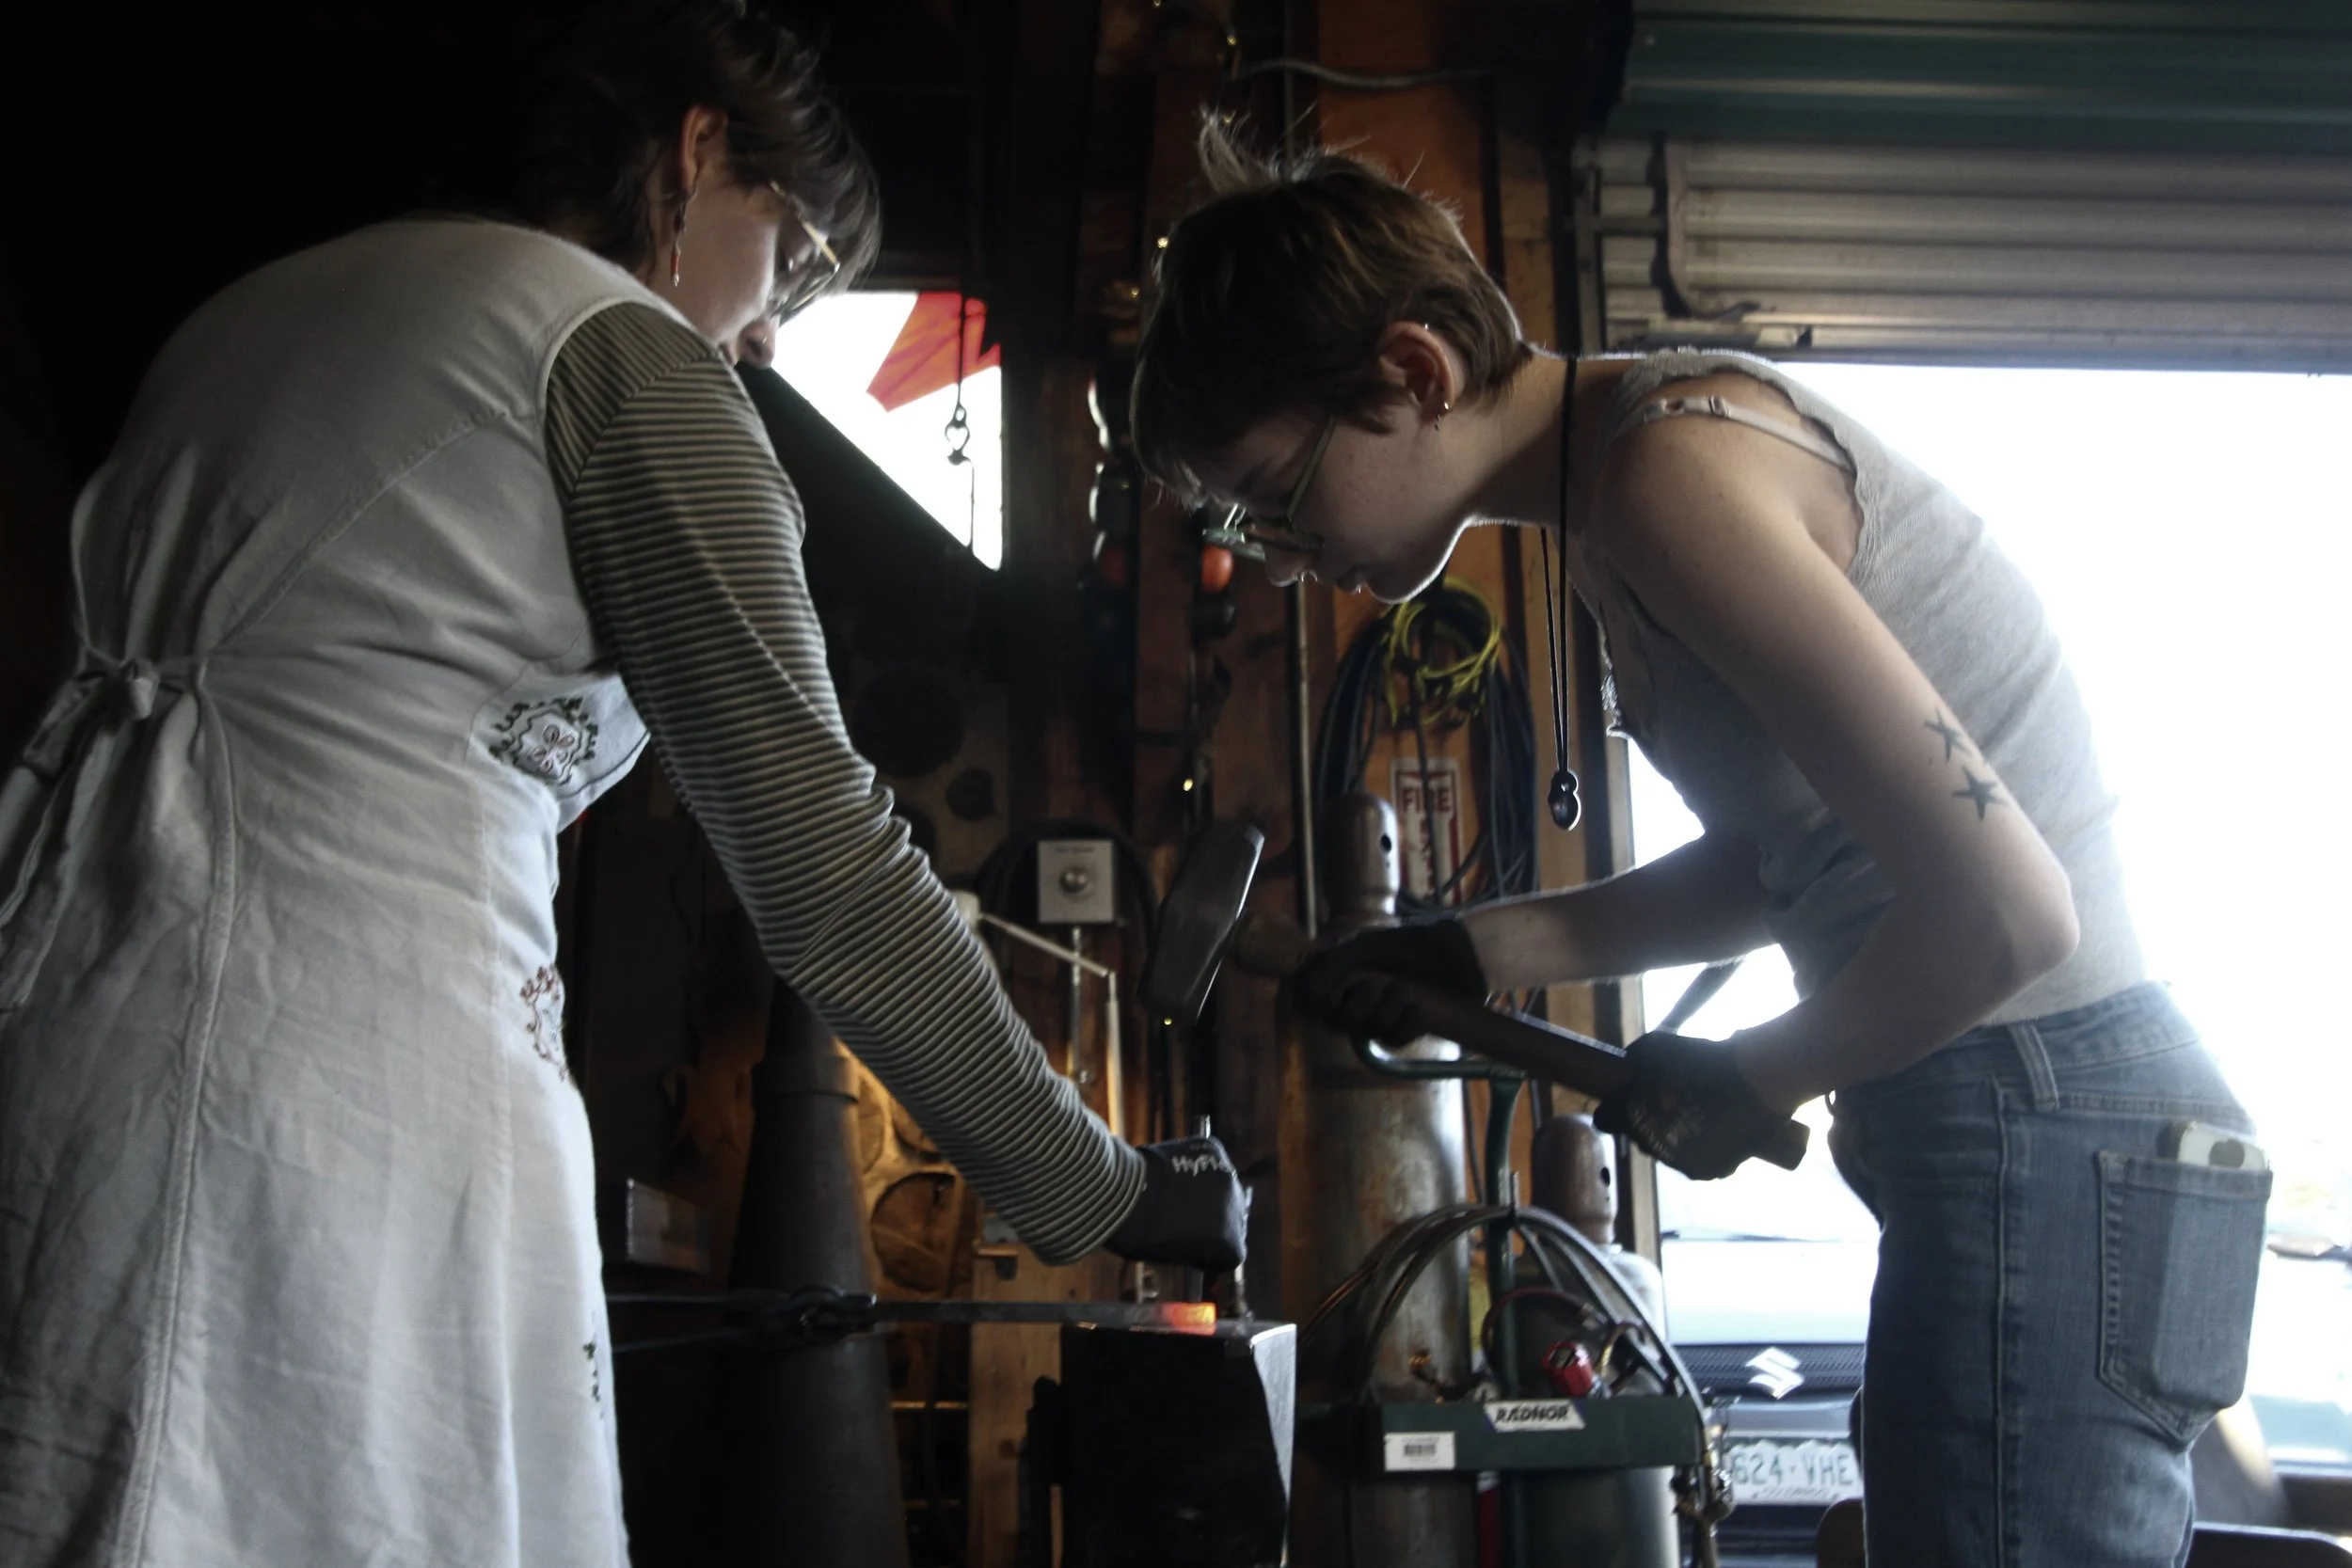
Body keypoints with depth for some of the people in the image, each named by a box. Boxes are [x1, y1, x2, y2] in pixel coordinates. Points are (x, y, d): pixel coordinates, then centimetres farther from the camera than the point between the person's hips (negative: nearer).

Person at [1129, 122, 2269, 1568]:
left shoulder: (1676, 465, -19)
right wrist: (1480, 952, 13)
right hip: (2018, 1137, 10)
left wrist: (1748, 1083, -7)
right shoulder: (1609, 495, 12)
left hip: (2045, 1138, -10)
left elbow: (2004, 911, -23)